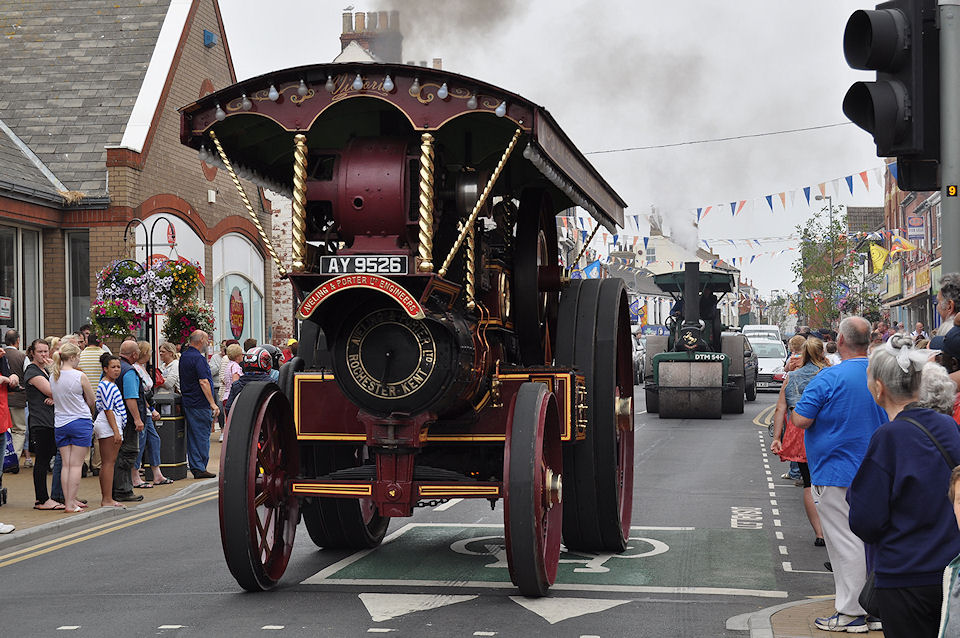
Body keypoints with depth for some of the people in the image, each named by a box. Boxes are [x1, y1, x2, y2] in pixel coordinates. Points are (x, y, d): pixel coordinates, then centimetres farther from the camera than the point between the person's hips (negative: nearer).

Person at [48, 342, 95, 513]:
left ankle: (69, 500, 11)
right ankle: (71, 503, -3)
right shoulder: (80, 376, -12)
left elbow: (54, 399, 13)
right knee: (76, 464, -2)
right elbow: (91, 401, -3)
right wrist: (89, 414, 17)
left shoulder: (53, 377, 3)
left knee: (66, 464, 9)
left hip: (60, 424, 5)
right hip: (80, 423, -5)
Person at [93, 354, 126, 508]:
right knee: (109, 462, -10)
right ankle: (107, 500, -10)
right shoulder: (107, 385, -13)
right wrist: (116, 431, -20)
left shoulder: (111, 384, 19)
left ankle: (106, 499, 14)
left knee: (107, 462, 11)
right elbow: (108, 410, -18)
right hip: (109, 426, -11)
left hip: (107, 426, 11)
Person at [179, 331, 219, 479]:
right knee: (202, 436, -4)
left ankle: (194, 466, 14)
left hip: (187, 402, 9)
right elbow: (203, 382, -22)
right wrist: (213, 403, -22)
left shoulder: (184, 357, 13)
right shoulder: (198, 358, -17)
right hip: (200, 404, -9)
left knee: (193, 436, 11)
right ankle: (200, 468, -2)